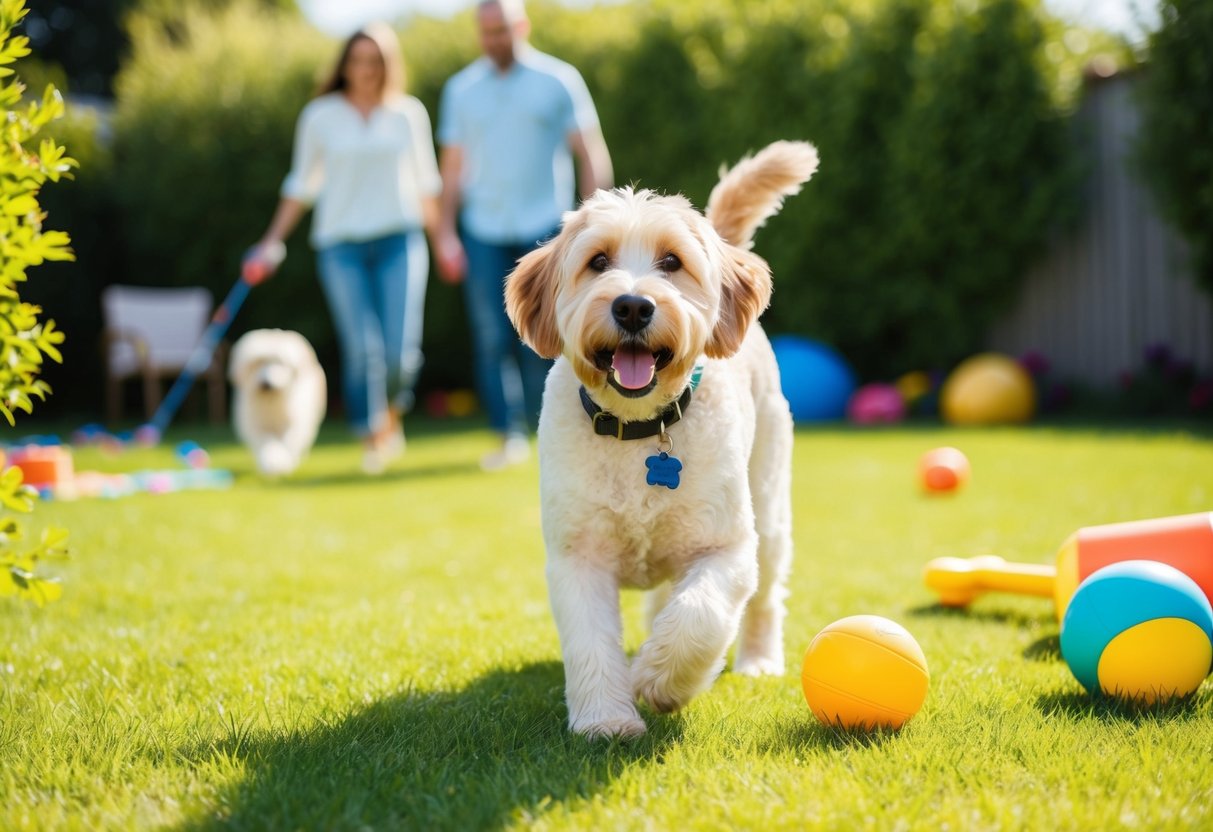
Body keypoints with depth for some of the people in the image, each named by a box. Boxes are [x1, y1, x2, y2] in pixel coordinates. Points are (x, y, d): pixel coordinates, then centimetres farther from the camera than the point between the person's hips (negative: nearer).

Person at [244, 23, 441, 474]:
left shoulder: (409, 113, 8)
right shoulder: (320, 115, 6)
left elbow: (425, 181, 16)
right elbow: (301, 184, 13)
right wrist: (272, 242, 9)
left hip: (399, 239, 0)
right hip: (341, 245, 0)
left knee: (400, 349, -9)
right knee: (361, 349, -10)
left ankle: (391, 416, 21)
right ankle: (372, 438, 7)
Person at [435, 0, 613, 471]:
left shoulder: (558, 80, 3)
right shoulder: (461, 89, 11)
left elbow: (590, 153, 2)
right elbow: (453, 165, 15)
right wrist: (446, 232, 9)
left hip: (544, 226, -3)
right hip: (483, 231, 3)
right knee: (491, 338, -2)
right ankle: (510, 436, 5)